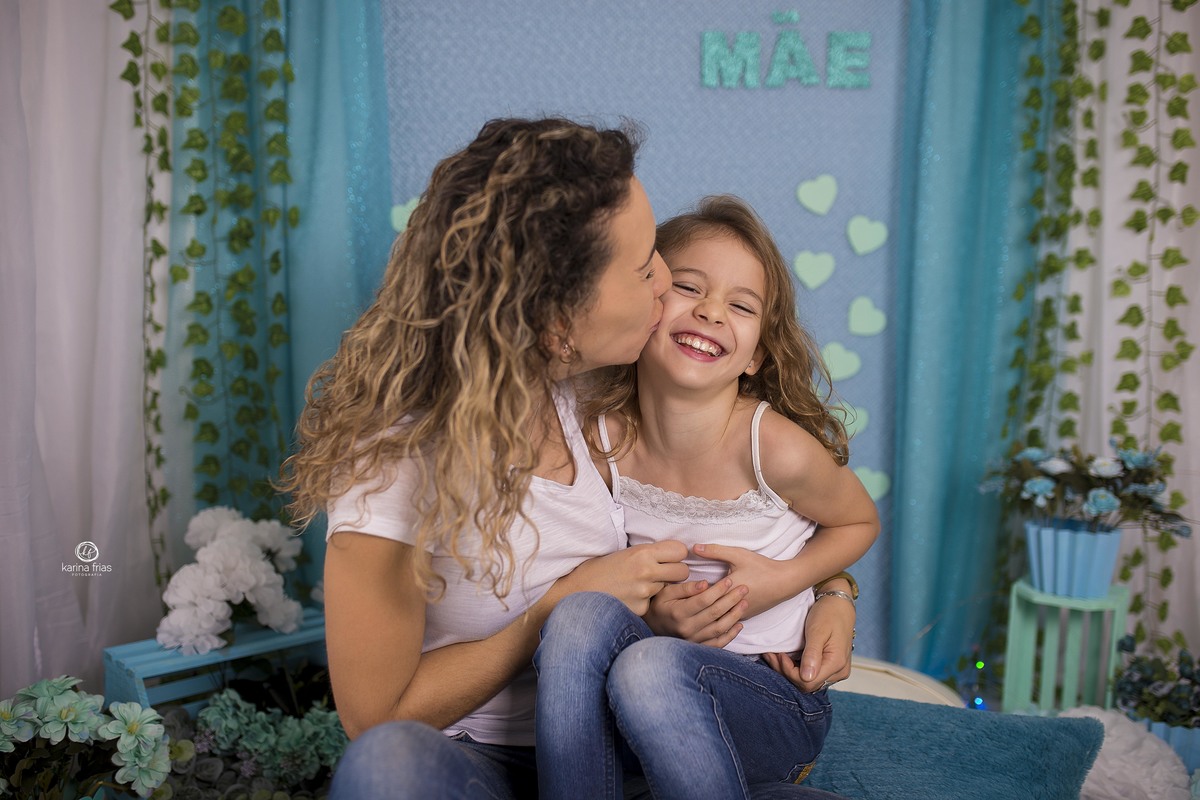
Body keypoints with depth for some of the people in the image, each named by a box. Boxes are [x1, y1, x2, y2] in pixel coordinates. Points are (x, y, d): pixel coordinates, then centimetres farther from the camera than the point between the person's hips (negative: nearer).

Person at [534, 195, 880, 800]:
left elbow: (860, 522, 2)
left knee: (650, 667, -33)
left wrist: (783, 581, -14)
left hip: (773, 698, -3)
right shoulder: (600, 438, -9)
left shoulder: (777, 447, -19)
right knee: (580, 614, -27)